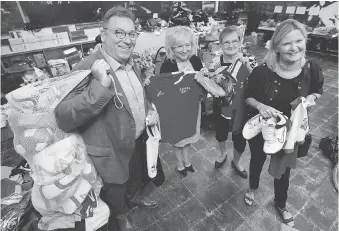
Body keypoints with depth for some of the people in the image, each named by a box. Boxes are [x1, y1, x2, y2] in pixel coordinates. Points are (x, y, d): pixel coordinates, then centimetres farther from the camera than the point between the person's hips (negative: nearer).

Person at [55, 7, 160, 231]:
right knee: (115, 191, 22)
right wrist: (100, 85, -42)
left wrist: (149, 110, -5)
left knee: (137, 176, 32)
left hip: (138, 141, 7)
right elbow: (63, 119, -31)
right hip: (113, 151, -6)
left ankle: (134, 197, 65)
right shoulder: (87, 69, -25)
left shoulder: (131, 65, -1)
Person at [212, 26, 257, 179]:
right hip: (220, 107, 2)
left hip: (240, 109, -1)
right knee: (220, 134, 22)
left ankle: (236, 162, 46)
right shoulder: (216, 63, -8)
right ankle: (223, 154, 56)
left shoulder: (248, 62, -13)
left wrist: (249, 67, -32)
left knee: (240, 141, 12)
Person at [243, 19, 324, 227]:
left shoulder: (312, 69, -16)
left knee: (283, 170, 22)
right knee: (257, 161, 24)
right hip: (261, 128, -2)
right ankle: (253, 188, 59)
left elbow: (318, 92, 5)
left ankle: (281, 205, 52)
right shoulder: (262, 71, -24)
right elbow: (248, 97, -9)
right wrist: (259, 105, -29)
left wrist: (311, 99, -17)